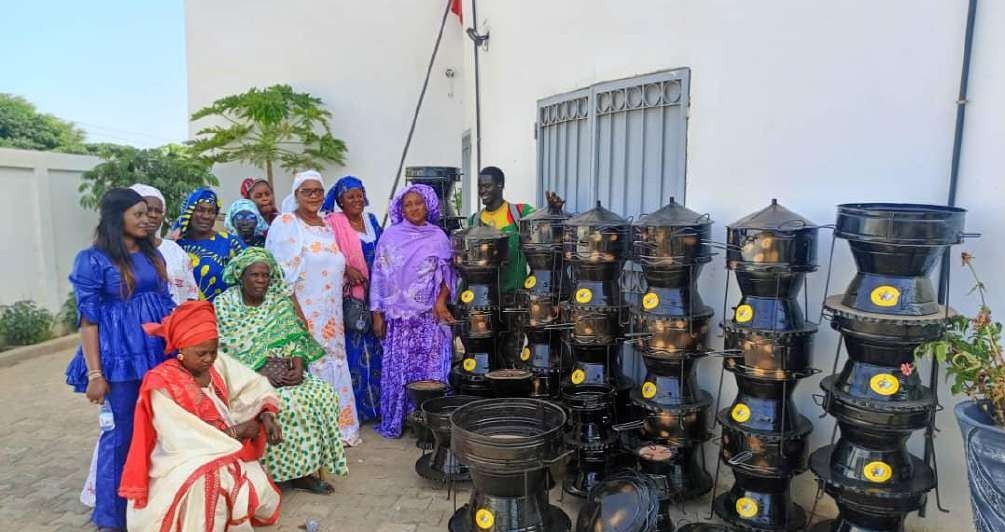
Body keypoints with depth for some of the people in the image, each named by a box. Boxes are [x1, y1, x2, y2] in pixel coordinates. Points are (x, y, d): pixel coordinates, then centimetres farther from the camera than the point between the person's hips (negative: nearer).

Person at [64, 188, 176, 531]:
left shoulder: (153, 254, 10)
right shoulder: (93, 260, -6)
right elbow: (88, 318, -9)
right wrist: (95, 374, -12)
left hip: (159, 354, 5)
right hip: (120, 359, -5)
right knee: (120, 434, 2)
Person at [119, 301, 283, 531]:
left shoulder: (219, 364, 0)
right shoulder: (161, 384, -15)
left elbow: (257, 388, 5)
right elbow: (183, 439, -19)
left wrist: (267, 416, -16)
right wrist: (236, 431, -14)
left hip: (227, 453, 5)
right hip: (185, 461, -4)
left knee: (260, 494, -18)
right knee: (206, 485, -36)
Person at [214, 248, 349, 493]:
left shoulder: (281, 303, 10)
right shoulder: (223, 306, -2)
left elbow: (296, 341, 5)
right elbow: (219, 353, -8)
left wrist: (297, 368, -15)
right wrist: (259, 373, -19)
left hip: (283, 374, 4)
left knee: (323, 393, -20)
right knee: (285, 402, -31)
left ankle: (306, 468, -11)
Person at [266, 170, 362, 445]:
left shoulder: (326, 224, 12)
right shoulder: (285, 223, -8)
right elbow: (283, 276, -14)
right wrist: (297, 315, -18)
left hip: (329, 315, 7)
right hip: (301, 313, -7)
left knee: (332, 368, 11)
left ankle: (336, 427, 23)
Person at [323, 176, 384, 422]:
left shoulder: (371, 220, 14)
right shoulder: (333, 222, -3)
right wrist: (347, 269, -22)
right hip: (348, 295, -5)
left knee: (373, 348, 8)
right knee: (352, 349, -4)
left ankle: (374, 403, 19)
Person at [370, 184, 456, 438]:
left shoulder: (438, 237, 4)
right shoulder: (390, 237, 3)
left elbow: (449, 273, 7)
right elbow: (379, 276, 3)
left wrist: (441, 300, -11)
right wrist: (377, 314, 0)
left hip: (430, 315, 0)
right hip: (398, 315, 0)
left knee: (430, 368, 0)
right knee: (397, 369, 5)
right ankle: (393, 421, 18)